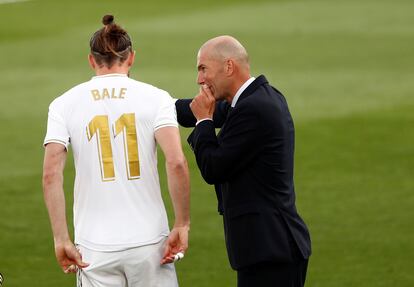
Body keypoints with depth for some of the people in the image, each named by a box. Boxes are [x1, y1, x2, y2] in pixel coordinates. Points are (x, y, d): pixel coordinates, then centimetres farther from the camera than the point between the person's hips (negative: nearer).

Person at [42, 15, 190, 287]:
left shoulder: (64, 104, 3)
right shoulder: (155, 98, 0)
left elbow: (51, 174, -6)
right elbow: (176, 163, -13)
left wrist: (61, 239, -5)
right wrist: (182, 224, -6)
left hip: (95, 249, 1)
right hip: (149, 243, -1)